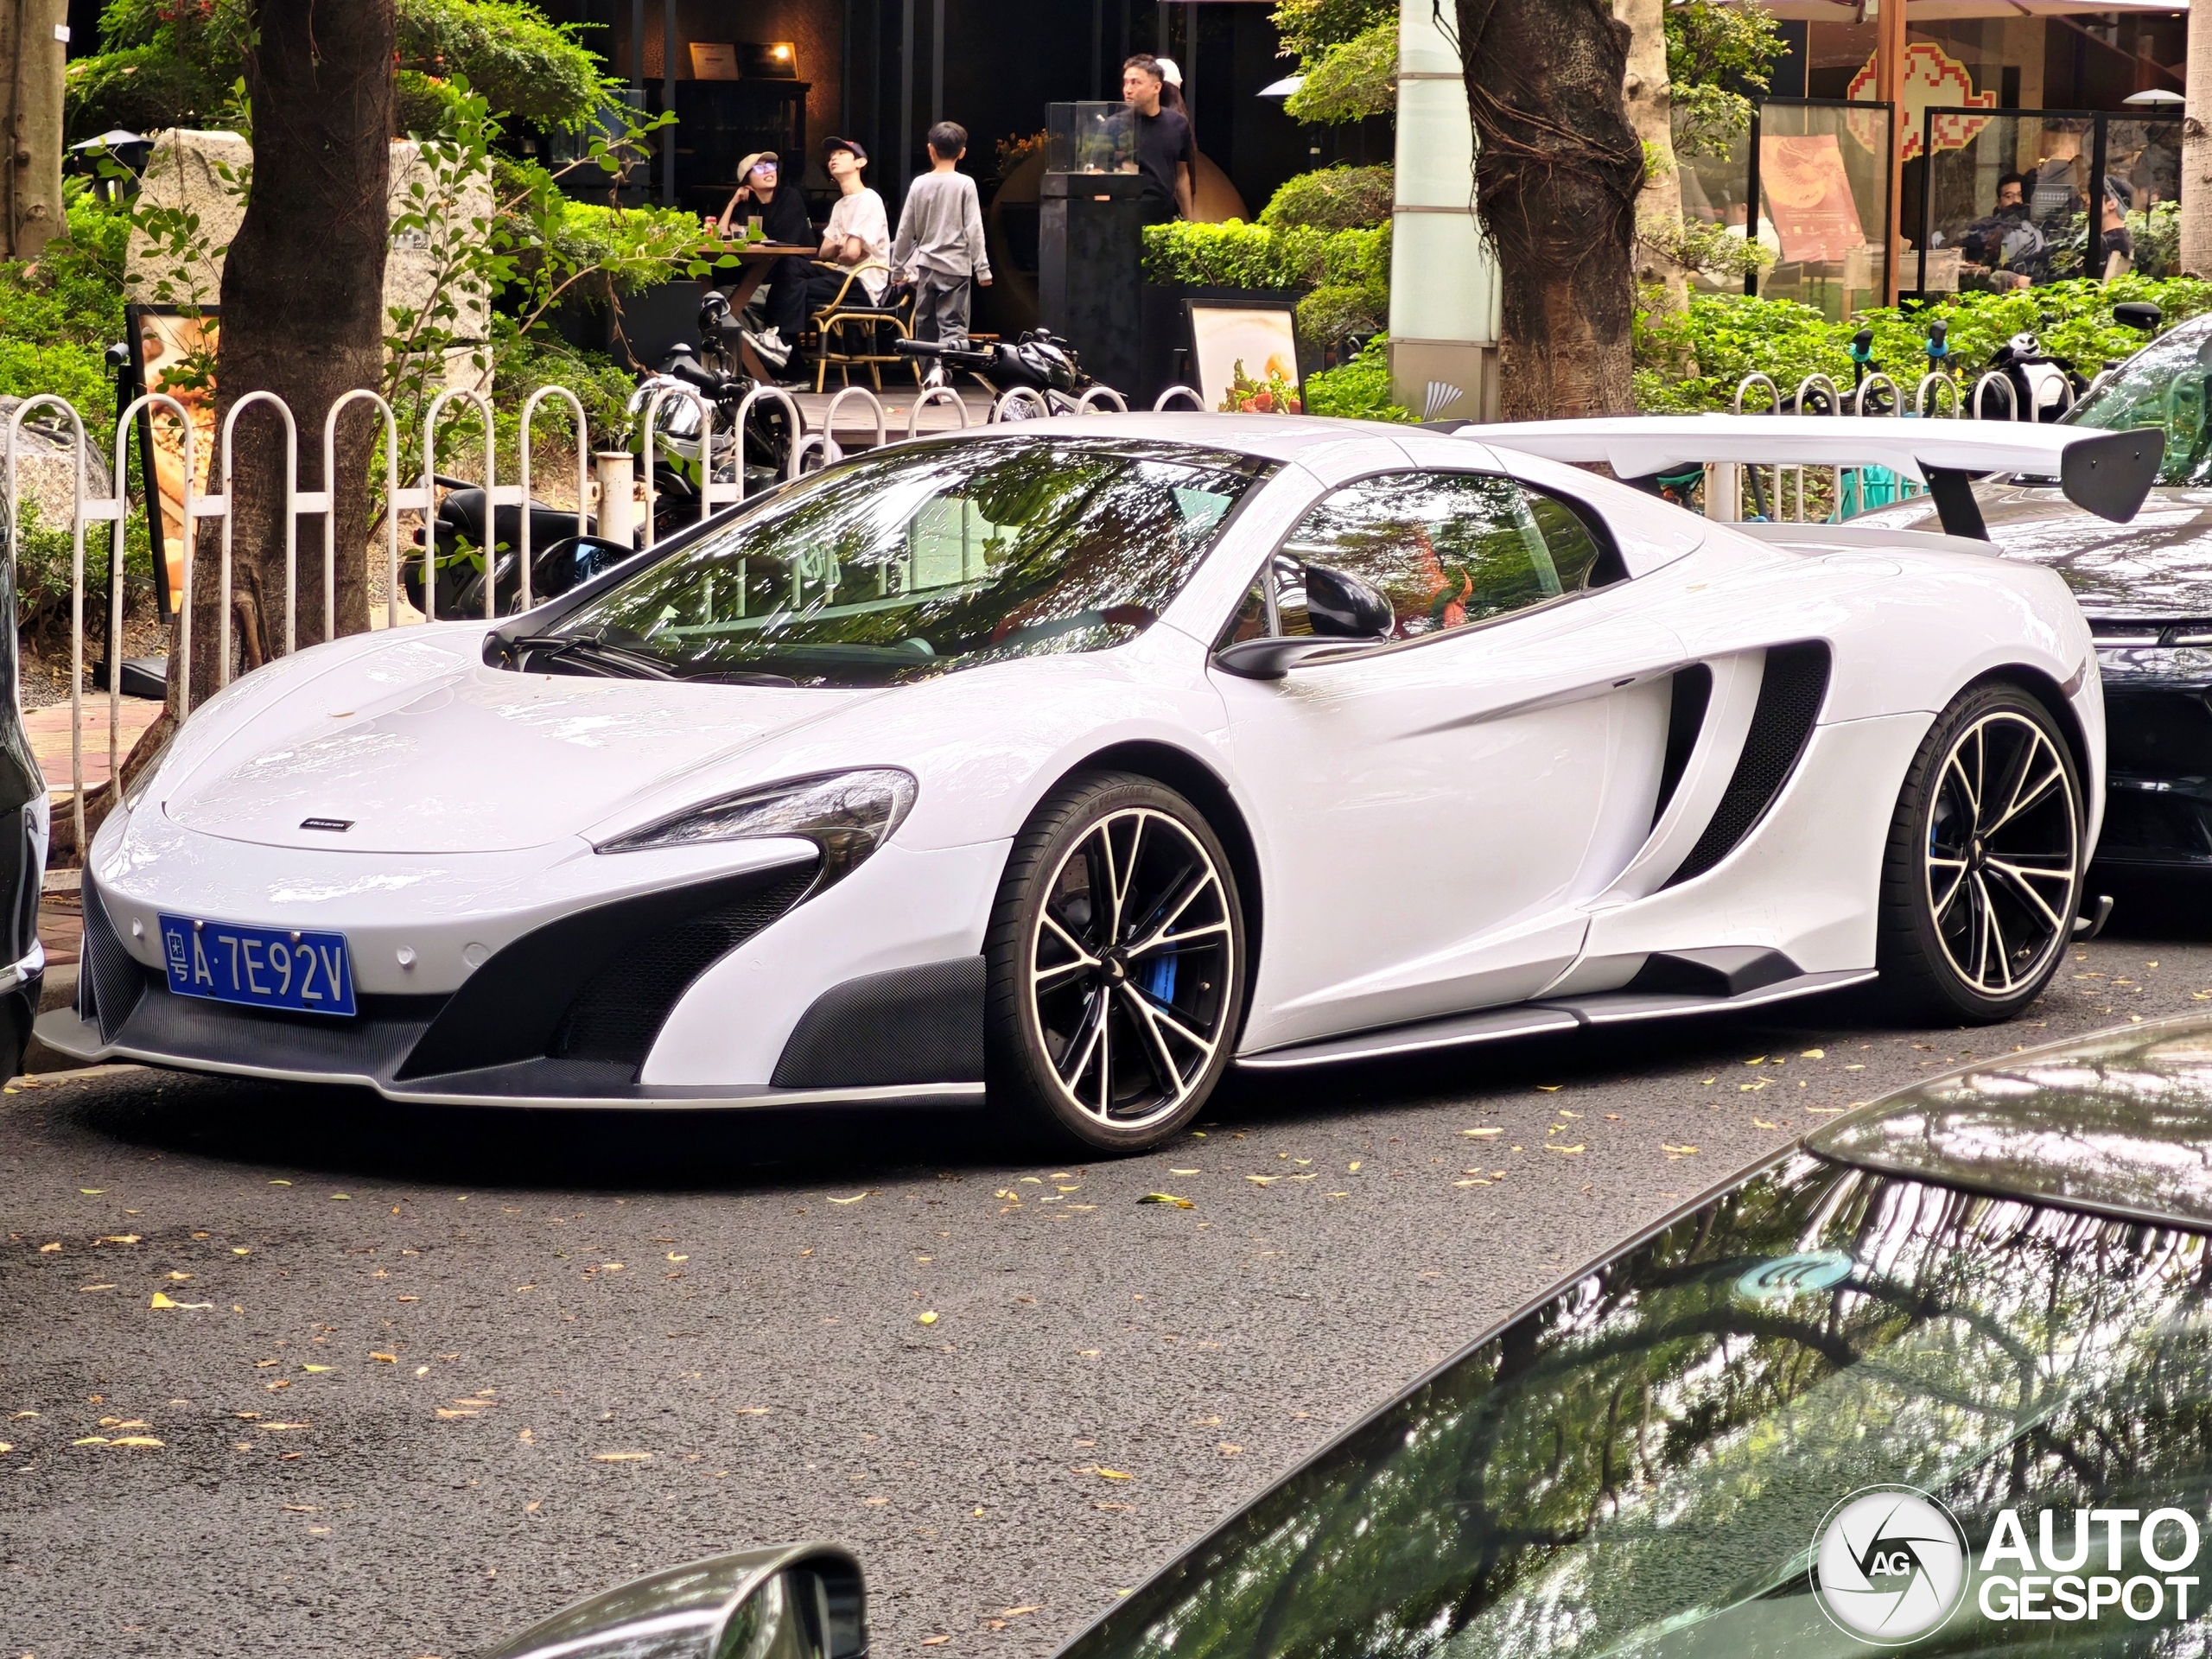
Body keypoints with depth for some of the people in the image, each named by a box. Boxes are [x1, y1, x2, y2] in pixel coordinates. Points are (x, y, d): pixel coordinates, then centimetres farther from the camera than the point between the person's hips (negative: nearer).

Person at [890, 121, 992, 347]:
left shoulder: (919, 184, 2)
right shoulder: (965, 185, -7)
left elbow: (905, 230, 7)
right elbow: (974, 230, -8)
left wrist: (898, 266, 18)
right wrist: (982, 268, -3)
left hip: (926, 267, 3)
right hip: (955, 268, -3)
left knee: (925, 328, 12)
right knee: (953, 327, -7)